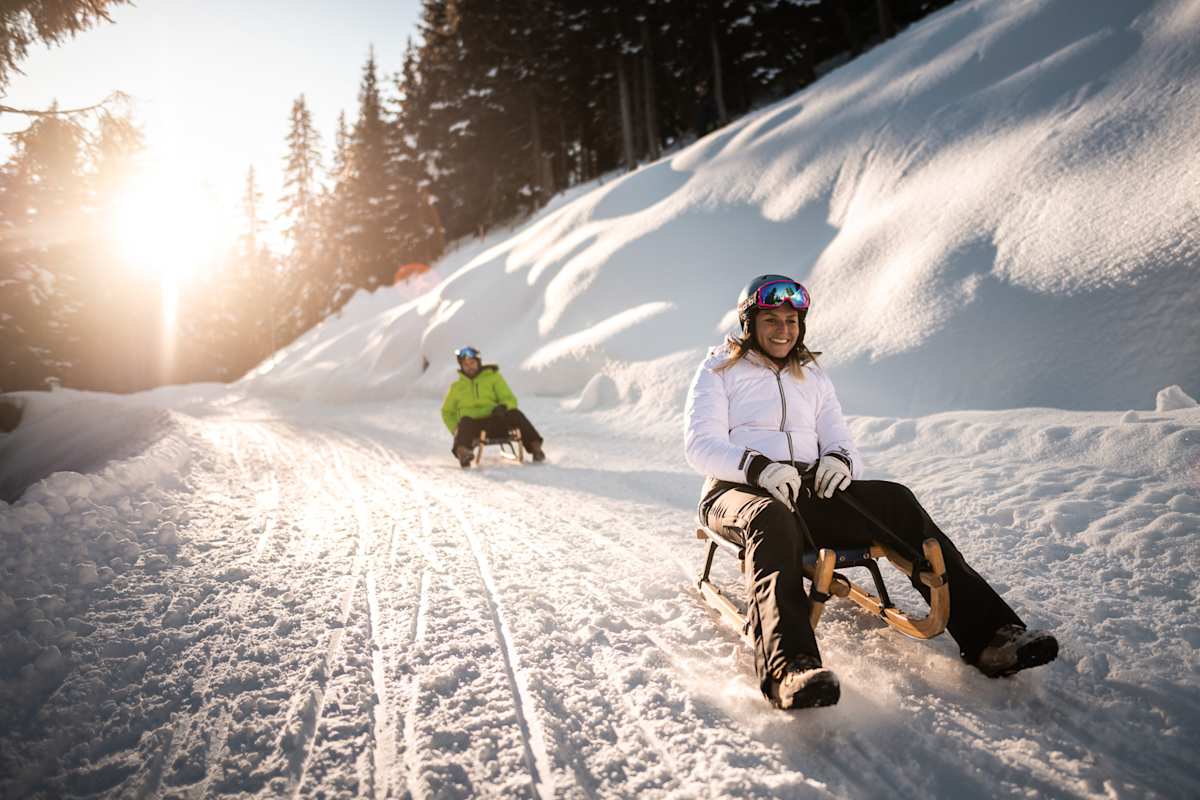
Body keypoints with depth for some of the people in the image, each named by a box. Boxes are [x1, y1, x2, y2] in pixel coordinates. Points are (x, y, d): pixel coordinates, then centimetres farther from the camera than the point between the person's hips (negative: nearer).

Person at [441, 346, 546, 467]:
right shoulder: (456, 387, 22)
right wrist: (456, 430, 6)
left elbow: (510, 399, 12)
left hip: (495, 422, 0)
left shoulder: (492, 376, 17)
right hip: (472, 424, 0)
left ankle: (535, 446, -40)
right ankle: (462, 452, -66)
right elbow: (447, 412, 27)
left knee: (514, 413, -30)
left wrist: (502, 407, -14)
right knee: (465, 421, -37)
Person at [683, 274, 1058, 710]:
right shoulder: (719, 370, 11)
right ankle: (789, 667, -62)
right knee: (771, 517, -41)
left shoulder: (812, 376, 26)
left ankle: (987, 632, -29)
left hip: (809, 493, 4)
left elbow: (841, 443, 18)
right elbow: (700, 445, -3)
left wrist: (839, 459, -9)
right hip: (738, 490, -4)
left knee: (896, 501, -22)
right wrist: (757, 466, -22)